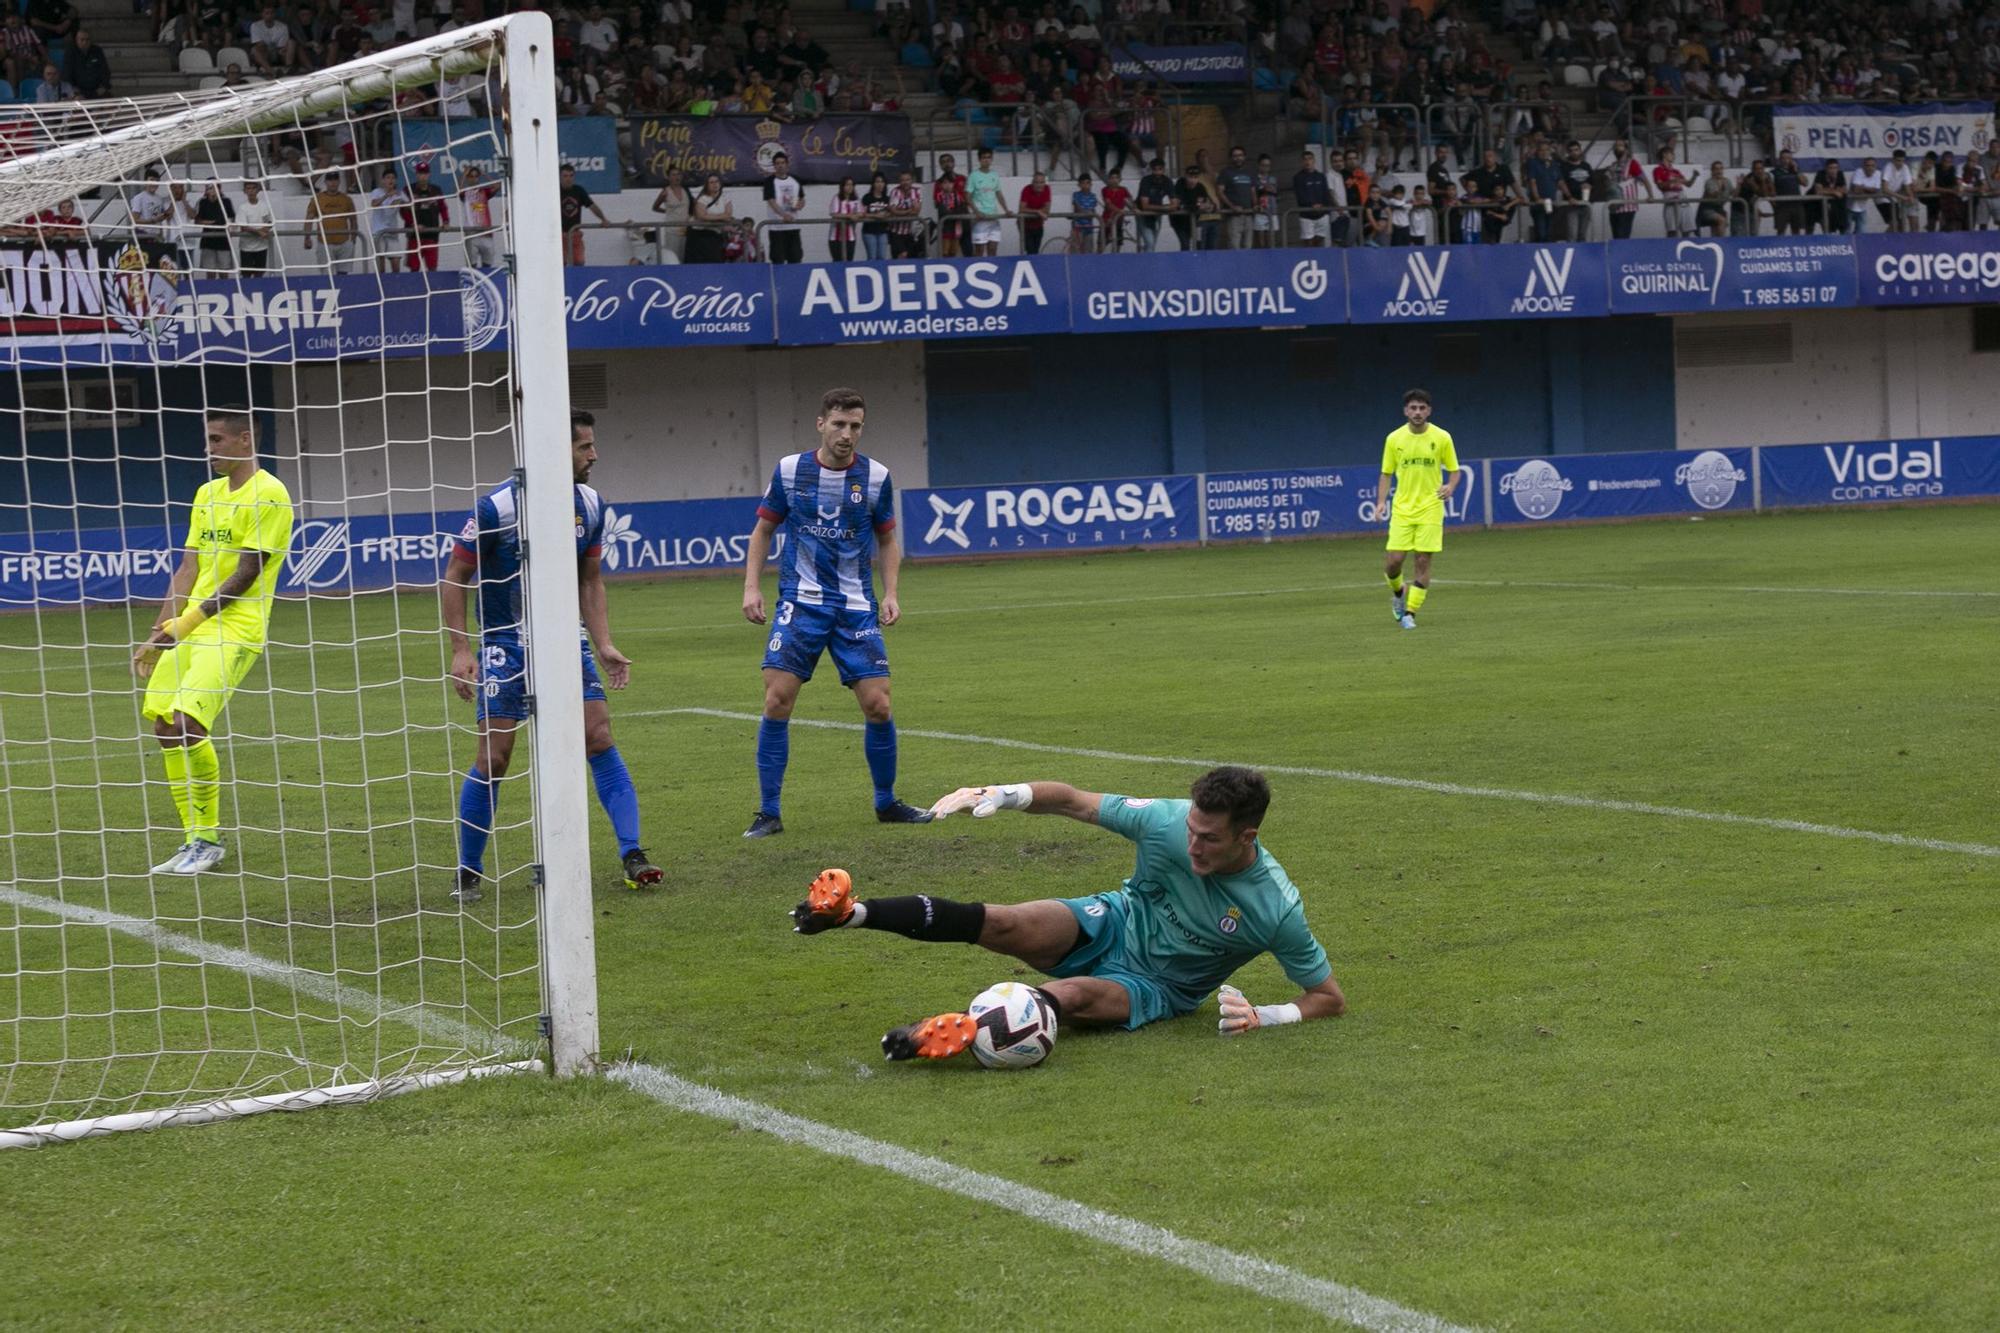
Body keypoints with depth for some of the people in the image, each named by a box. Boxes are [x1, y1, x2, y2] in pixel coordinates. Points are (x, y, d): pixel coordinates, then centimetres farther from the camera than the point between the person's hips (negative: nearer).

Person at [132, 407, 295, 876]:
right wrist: (159, 634, 9)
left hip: (234, 631, -8)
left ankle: (208, 839, -4)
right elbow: (188, 568, 15)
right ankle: (196, 842, 14)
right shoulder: (207, 494, 16)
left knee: (186, 725, -19)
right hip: (190, 628, 8)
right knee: (165, 726, 4)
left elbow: (245, 575, -14)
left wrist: (186, 622, -15)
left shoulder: (268, 494, -9)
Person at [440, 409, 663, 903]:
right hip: (506, 645, -4)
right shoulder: (498, 507, -17)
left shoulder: (590, 506, -1)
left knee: (599, 738, -9)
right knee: (493, 758, -5)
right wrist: (460, 650, -14)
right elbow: (455, 577, -8)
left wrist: (604, 646, 2)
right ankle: (468, 873, 10)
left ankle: (633, 857, -7)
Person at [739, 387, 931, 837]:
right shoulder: (789, 471, -1)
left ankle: (886, 803, 18)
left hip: (857, 608, 1)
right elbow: (763, 530, 10)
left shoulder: (876, 477, 1)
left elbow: (887, 540, 12)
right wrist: (752, 587, -1)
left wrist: (890, 593, -1)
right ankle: (768, 813, -1)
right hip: (801, 602, -1)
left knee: (878, 705, -4)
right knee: (777, 701, -11)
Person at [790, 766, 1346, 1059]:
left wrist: (1266, 1016, -33)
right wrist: (1003, 794, -22)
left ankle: (957, 1035, -59)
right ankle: (851, 912, -30)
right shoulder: (1166, 820, -19)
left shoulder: (1276, 909, -25)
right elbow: (1071, 800, -6)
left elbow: (1330, 999, -15)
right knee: (1004, 924, -26)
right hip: (1110, 924, 3)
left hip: (1154, 990, -2)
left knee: (1074, 995, -36)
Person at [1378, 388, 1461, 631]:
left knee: (1423, 561, -5)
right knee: (1394, 560, -7)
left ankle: (1410, 611, 6)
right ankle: (1398, 591, 26)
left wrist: (1450, 487, -16)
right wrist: (1381, 502, -6)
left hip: (1430, 508, -1)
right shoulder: (1394, 439, 0)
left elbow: (1455, 471, 5)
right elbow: (1387, 474, 8)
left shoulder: (1442, 437, -3)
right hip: (1402, 509, 1)